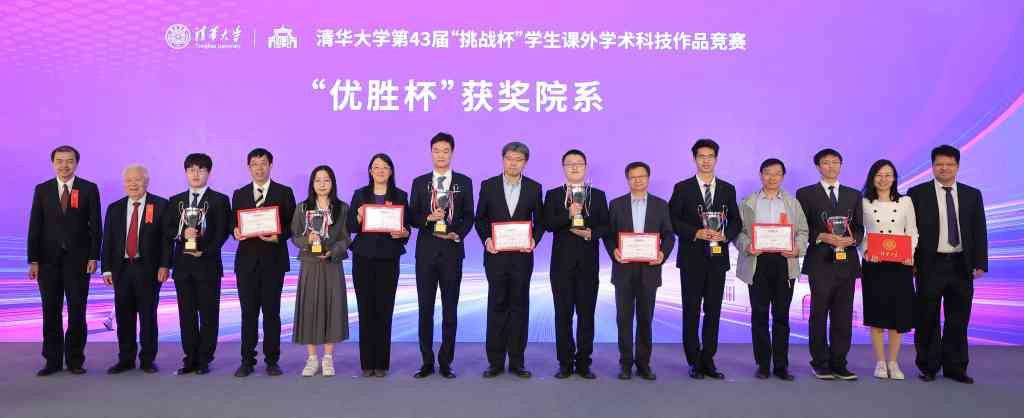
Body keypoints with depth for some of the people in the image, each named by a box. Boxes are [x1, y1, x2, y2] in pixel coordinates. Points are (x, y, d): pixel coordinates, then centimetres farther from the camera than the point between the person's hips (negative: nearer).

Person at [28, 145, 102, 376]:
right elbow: (35, 227, 5)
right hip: (49, 259, 2)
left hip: (78, 259, -2)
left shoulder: (89, 189, 2)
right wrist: (33, 260, -2)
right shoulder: (42, 190, 7)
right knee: (51, 312, 5)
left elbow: (95, 226, 1)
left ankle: (75, 360, 11)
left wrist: (93, 257, -6)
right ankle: (53, 360, 13)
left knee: (77, 312, 2)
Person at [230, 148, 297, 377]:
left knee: (271, 311, 1)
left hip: (273, 258, -2)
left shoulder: (284, 192, 4)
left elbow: (292, 224, 2)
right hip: (247, 259, 2)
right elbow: (234, 223, 14)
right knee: (248, 311, 5)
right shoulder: (239, 194, 13)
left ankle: (272, 360, 9)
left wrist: (279, 237, -16)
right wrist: (236, 231, -9)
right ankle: (247, 360, 12)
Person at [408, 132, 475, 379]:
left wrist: (459, 234, -12)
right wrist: (428, 218, -15)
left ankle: (446, 362, 12)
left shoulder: (464, 182, 6)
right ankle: (427, 362, 14)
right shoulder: (420, 182, 8)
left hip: (452, 250, -1)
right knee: (425, 309, 5)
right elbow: (412, 217, 5)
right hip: (426, 250, 1)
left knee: (450, 309, 3)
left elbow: (469, 216, 5)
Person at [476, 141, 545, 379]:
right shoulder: (488, 186, 4)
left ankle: (517, 361, 11)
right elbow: (480, 218, 6)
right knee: (497, 306, 4)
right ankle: (495, 361, 10)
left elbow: (539, 220, 8)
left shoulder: (534, 188, 5)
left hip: (522, 255, 1)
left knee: (519, 306, 4)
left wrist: (534, 239, -10)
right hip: (496, 255, 0)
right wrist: (486, 239, -10)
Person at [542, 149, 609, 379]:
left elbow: (605, 226, 5)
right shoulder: (553, 195, 8)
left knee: (586, 313, 2)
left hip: (588, 262, 1)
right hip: (562, 262, 0)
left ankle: (583, 362, 10)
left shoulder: (598, 195, 11)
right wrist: (568, 215, -20)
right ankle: (565, 363, 10)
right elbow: (547, 224, -6)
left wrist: (591, 233, -14)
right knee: (563, 313, 2)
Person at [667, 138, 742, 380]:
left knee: (714, 311, 5)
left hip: (718, 257, 3)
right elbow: (672, 220, -3)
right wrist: (696, 233, -15)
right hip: (692, 258, -2)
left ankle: (708, 360, 13)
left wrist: (725, 235, -10)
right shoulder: (683, 188, 1)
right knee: (691, 310, 1)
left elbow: (736, 222, 10)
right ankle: (694, 362, 9)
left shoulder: (728, 189, 10)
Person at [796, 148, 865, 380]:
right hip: (820, 262, -3)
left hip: (846, 261, 3)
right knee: (819, 314, 1)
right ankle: (820, 363, 10)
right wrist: (822, 237, -15)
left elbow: (860, 228, 12)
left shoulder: (853, 194, 15)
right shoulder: (806, 194, 5)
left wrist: (851, 239, -9)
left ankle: (839, 363, 11)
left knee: (843, 315, 4)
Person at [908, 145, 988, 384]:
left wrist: (980, 263, 0)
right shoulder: (917, 193, 1)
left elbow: (979, 231, 8)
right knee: (927, 320, 4)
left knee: (958, 320, 6)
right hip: (930, 265, -2)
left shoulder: (972, 194, 9)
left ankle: (955, 367, 16)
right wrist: (911, 261, -7)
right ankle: (928, 367, 14)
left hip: (961, 266, 3)